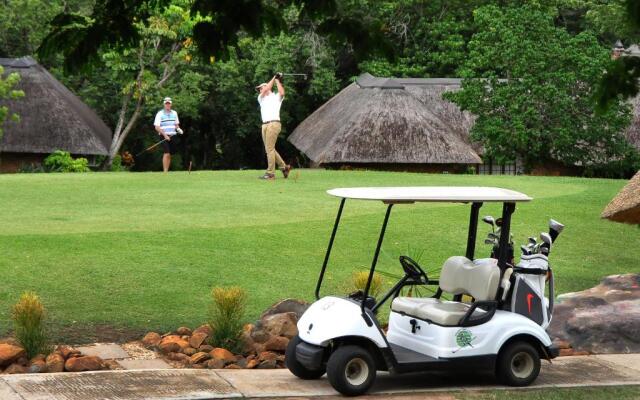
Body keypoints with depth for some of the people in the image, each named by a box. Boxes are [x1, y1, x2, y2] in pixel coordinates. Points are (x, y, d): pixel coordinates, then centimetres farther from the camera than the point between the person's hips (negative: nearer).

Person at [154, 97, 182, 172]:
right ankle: (165, 171, -17)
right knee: (167, 153, -16)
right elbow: (157, 127, -8)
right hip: (164, 136, -5)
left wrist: (178, 129, 0)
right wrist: (165, 135, -17)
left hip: (173, 136, 5)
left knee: (170, 154, 5)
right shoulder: (160, 114, -3)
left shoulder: (174, 113, 13)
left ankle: (167, 171, 11)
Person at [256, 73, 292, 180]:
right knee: (269, 149, 7)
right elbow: (265, 90, 6)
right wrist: (274, 78, 9)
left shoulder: (276, 97, 10)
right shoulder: (261, 98, 24)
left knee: (269, 149, -11)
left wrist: (278, 81, 0)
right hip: (264, 125, 7)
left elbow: (282, 93, -12)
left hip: (274, 124, -7)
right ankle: (284, 166, 19)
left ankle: (270, 173, -11)